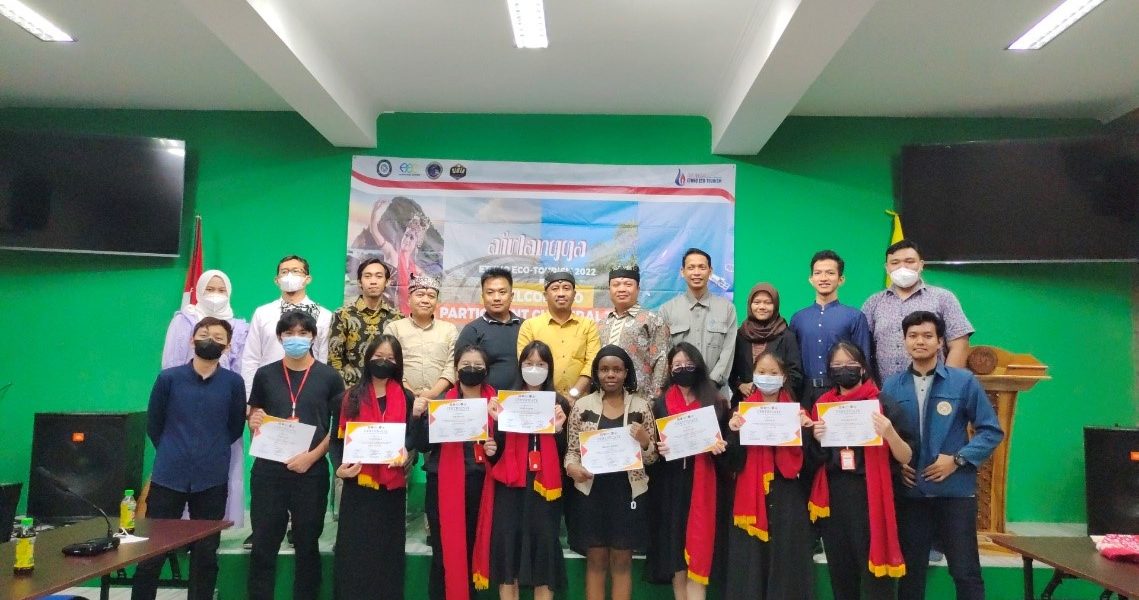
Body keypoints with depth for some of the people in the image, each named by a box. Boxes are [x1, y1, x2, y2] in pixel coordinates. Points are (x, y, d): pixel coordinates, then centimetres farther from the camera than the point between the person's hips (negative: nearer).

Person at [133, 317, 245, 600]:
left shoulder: (234, 382, -2)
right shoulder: (168, 378, -2)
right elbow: (153, 425, 9)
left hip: (212, 480, 0)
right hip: (168, 476, 0)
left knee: (206, 554, 10)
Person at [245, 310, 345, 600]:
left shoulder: (329, 377, 2)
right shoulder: (265, 374, 7)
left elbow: (340, 426, 1)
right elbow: (252, 416, 15)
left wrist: (312, 456, -11)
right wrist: (254, 421, -9)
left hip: (312, 472, -1)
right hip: (268, 470, 1)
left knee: (307, 545, 9)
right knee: (263, 545, 4)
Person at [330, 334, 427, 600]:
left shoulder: (406, 398, 5)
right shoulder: (352, 396, 3)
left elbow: (415, 443, -1)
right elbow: (337, 439, 3)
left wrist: (417, 416, -17)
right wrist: (339, 466, -13)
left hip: (392, 487, 1)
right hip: (357, 485, -1)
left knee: (388, 552, 8)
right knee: (354, 552, 1)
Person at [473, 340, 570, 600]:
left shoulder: (559, 404, 7)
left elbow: (563, 454, 4)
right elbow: (495, 453, 1)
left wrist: (559, 428, -12)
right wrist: (499, 421, -14)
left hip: (545, 488, 0)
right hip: (510, 488, 0)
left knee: (543, 545, 1)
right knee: (507, 549, -1)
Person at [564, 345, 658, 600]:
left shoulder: (641, 406, 1)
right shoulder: (582, 406, 1)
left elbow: (652, 457, 5)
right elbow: (572, 449, 6)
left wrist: (645, 441, -16)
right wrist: (572, 467, -15)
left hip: (628, 493, 0)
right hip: (591, 493, 0)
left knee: (622, 561, 9)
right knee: (595, 560, 9)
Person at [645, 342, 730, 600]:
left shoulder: (716, 403, 5)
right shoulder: (661, 405, 7)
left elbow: (727, 441, 7)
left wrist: (721, 447, -14)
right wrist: (658, 448, -14)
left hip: (704, 486, -1)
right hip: (672, 486, 1)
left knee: (699, 550, -5)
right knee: (675, 550, 4)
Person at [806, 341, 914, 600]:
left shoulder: (882, 403, -4)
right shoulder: (822, 405, 8)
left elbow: (906, 458, -4)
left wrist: (890, 433, -22)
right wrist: (817, 440, -6)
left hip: (870, 497, -4)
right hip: (834, 499, 4)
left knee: (875, 575, -4)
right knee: (840, 574, 10)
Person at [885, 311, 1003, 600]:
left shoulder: (964, 381, -3)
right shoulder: (891, 387, 3)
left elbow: (991, 431, -2)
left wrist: (958, 460, -13)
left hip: (955, 490, -2)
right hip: (909, 492, 2)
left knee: (965, 571, 4)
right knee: (910, 570, 14)